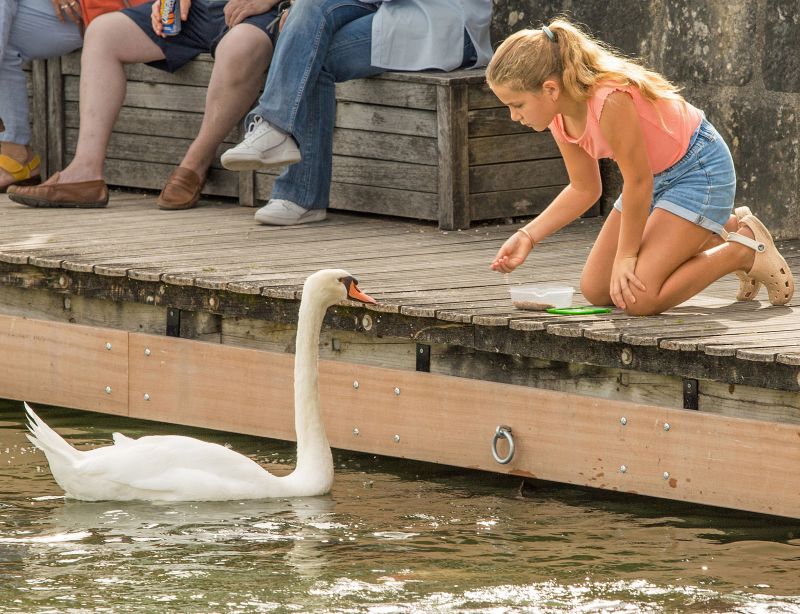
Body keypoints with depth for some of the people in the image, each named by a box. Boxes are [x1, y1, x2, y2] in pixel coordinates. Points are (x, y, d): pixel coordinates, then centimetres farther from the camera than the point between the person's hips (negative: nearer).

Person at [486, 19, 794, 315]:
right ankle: (718, 233, 19)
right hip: (657, 177, 9)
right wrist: (527, 236, -6)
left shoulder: (610, 102, -34)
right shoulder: (561, 118, -6)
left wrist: (626, 256, -15)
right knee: (596, 290, 8)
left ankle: (744, 250, 1)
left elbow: (637, 181, -25)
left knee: (638, 298, -20)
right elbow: (583, 190, 6)